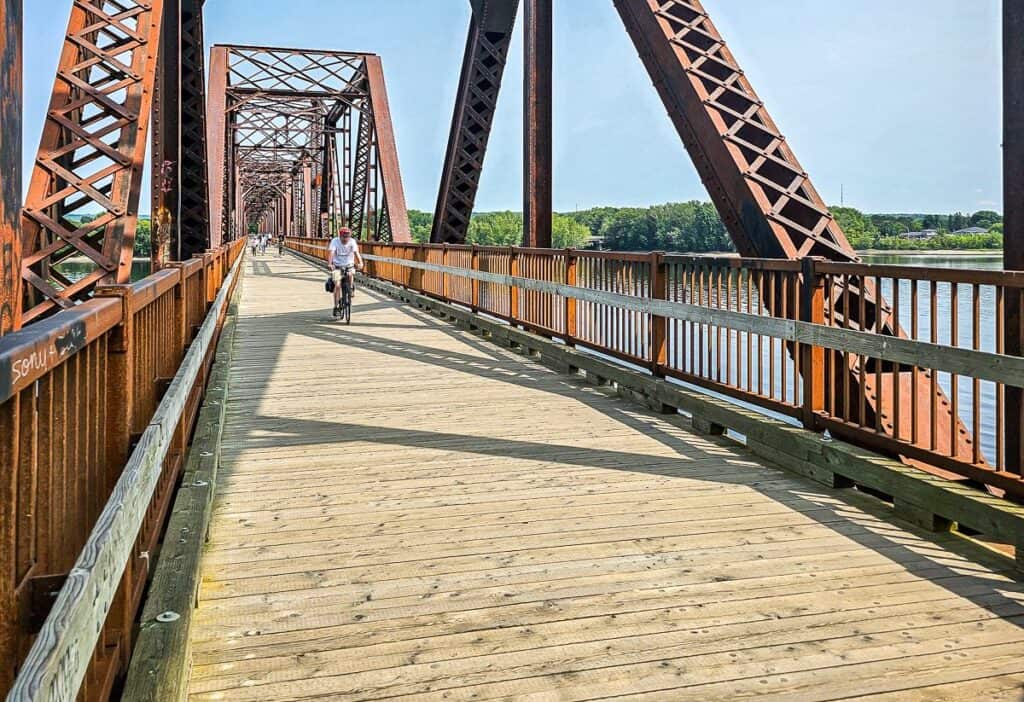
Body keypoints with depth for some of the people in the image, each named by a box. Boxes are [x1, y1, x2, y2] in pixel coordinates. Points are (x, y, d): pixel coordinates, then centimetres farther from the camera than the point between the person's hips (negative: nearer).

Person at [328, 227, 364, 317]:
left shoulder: (352, 241, -13)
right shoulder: (335, 241, -16)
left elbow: (356, 252, -26)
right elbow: (331, 252, -28)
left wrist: (360, 263, -44)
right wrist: (329, 264, -46)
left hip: (349, 265, 1)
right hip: (337, 266, -1)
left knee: (350, 274, -32)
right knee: (337, 285, -14)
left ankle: (351, 289, -3)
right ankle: (336, 307, -6)